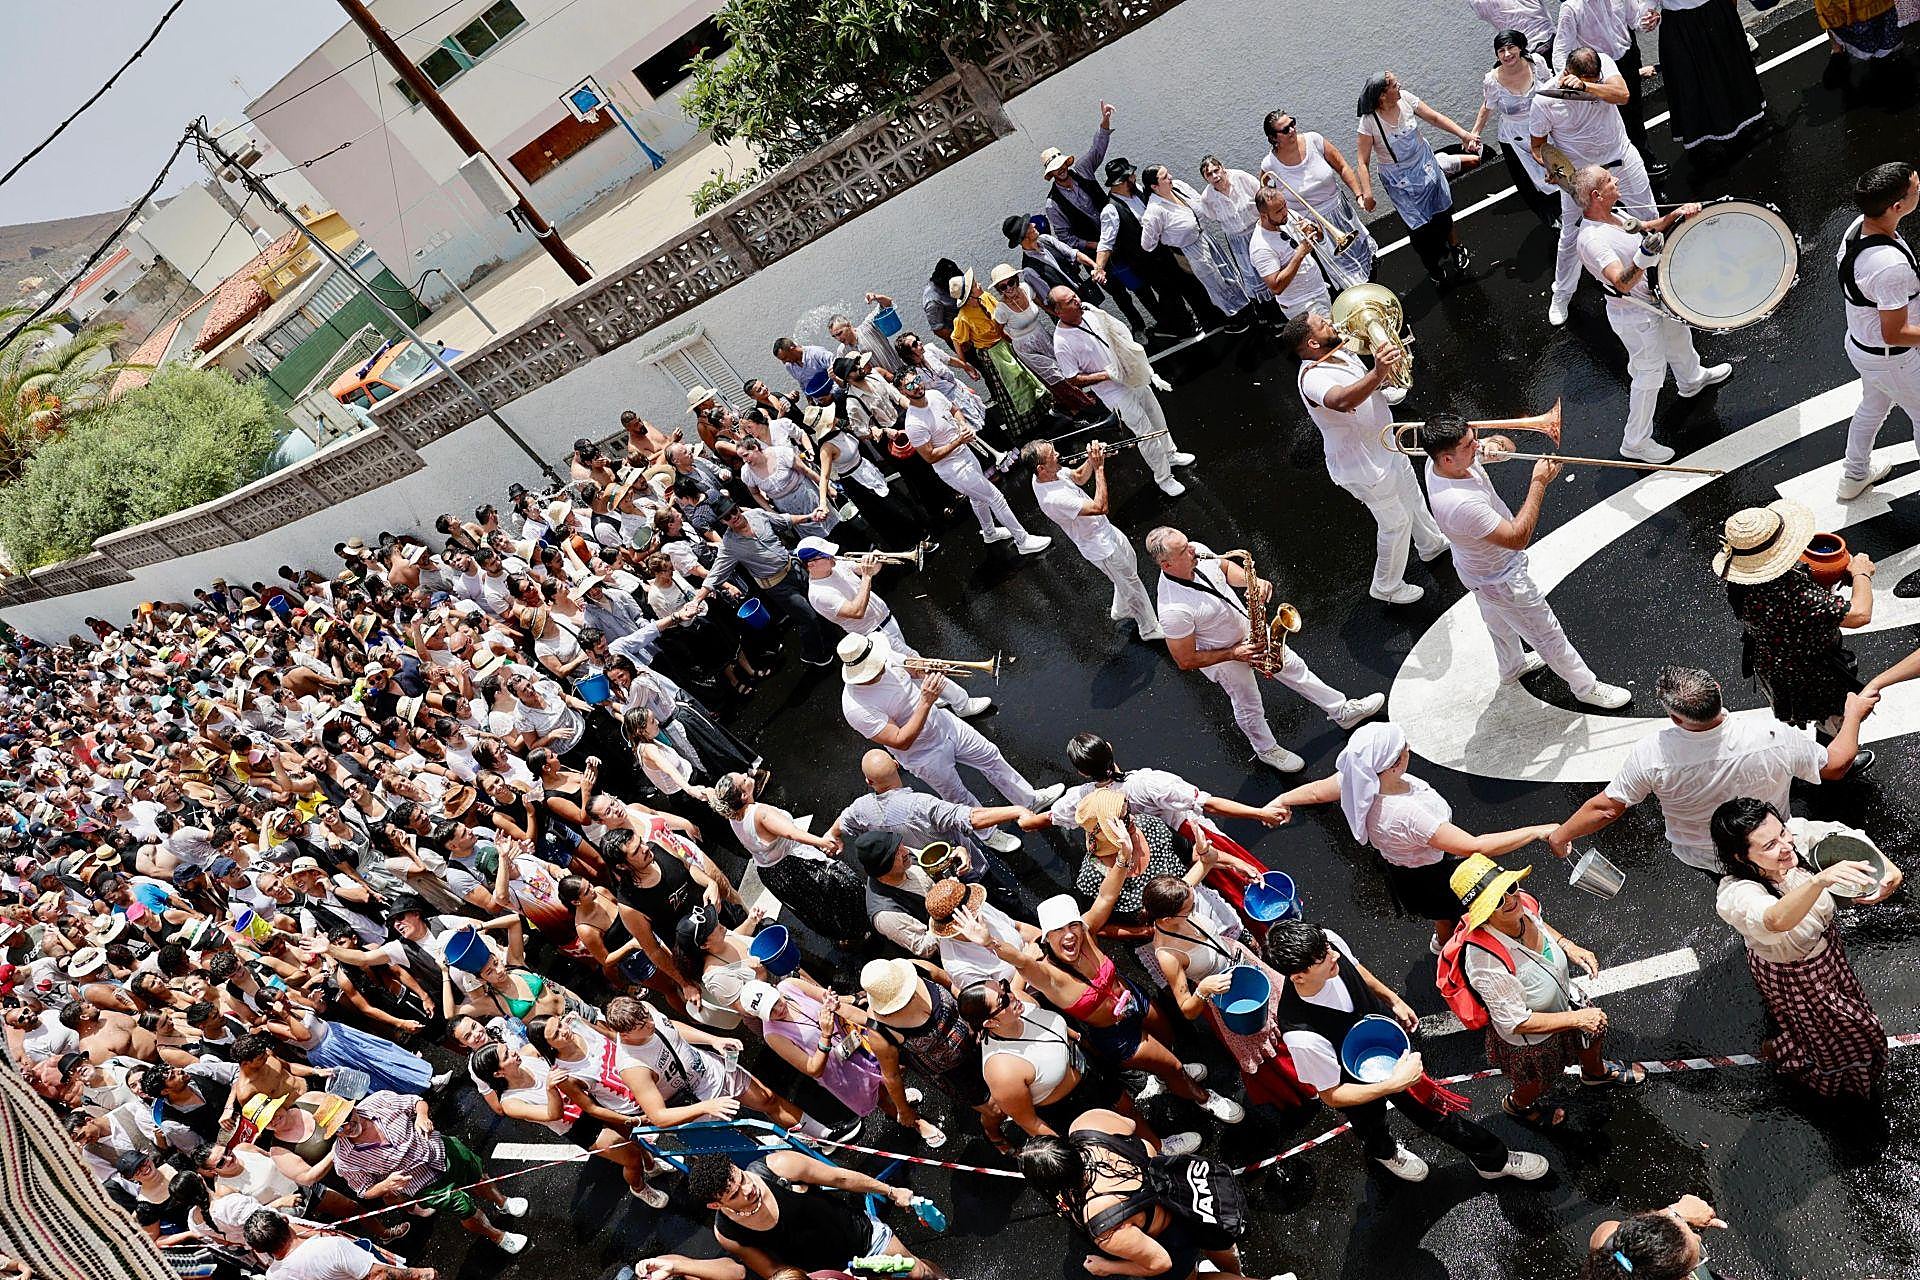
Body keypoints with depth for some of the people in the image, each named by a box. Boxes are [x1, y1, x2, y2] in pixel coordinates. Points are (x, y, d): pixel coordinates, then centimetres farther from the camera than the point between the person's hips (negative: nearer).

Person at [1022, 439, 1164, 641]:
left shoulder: (1050, 473, -13)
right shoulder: (1054, 498, -40)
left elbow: (1079, 477, 7)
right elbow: (1100, 507, -40)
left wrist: (1092, 458, -13)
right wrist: (1099, 467, -38)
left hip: (1106, 531, 9)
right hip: (1101, 548, -9)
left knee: (1130, 564, 31)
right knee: (1132, 585, 12)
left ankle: (1120, 610, 54)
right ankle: (1150, 629, 35)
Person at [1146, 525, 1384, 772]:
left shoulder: (1197, 552, -23)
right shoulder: (1174, 610, -41)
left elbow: (1225, 566, 1)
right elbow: (1186, 661, -28)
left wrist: (1253, 582, -18)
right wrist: (1233, 654, -24)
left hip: (1249, 630, 6)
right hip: (1223, 655, -6)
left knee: (1293, 666, 22)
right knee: (1249, 708, 21)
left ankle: (1342, 710, 43)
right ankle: (1267, 750, 51)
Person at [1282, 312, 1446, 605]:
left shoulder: (1342, 352, -2)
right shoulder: (1311, 378, -32)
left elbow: (1370, 388, 11)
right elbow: (1342, 401, -54)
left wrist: (1386, 373, -12)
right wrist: (1377, 373, -69)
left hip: (1385, 445, 9)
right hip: (1364, 466, -9)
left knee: (1412, 497, 30)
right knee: (1395, 523, 8)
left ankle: (1431, 543, 58)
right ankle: (1387, 587, 30)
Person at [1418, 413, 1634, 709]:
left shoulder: (1438, 462, -19)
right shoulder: (1461, 504, -46)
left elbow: (1507, 445, -4)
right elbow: (1517, 538, -37)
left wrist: (1495, 444, -28)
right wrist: (1539, 483, -35)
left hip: (1478, 565, 9)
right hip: (1501, 580, -9)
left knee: (1499, 620, 35)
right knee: (1547, 634, 15)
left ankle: (1512, 666, 61)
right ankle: (1587, 687, 36)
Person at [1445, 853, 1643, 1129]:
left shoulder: (1523, 903, -27)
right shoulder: (1486, 962, -47)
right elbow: (1517, 1022, -34)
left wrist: (1568, 946, -14)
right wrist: (1577, 1018, -29)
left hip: (1563, 999, 6)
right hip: (1529, 1041, -6)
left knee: (1595, 1032, 33)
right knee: (1538, 1082, 26)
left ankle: (1596, 1073, 69)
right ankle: (1517, 1104, 62)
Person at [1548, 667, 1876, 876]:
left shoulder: (1651, 754, -36)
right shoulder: (1770, 735, -33)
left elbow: (1606, 809, -25)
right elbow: (1835, 765, -14)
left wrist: (1560, 835, -8)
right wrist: (1854, 713, 3)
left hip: (1697, 857, 0)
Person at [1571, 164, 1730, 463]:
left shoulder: (1611, 215, -6)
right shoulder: (1592, 240, -36)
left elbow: (1648, 228, 8)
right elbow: (1623, 283, -43)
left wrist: (1676, 214, -10)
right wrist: (1642, 259, -60)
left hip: (1653, 296, 10)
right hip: (1635, 314, -10)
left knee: (1678, 334, 34)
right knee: (1650, 373, 4)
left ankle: (1692, 378, 65)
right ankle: (1635, 442, 20)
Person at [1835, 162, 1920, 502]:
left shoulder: (1858, 226, -13)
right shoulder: (1892, 266, -39)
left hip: (1859, 343, 8)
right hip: (1892, 360, -8)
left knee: (1872, 407, 31)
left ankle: (1854, 477, 51)